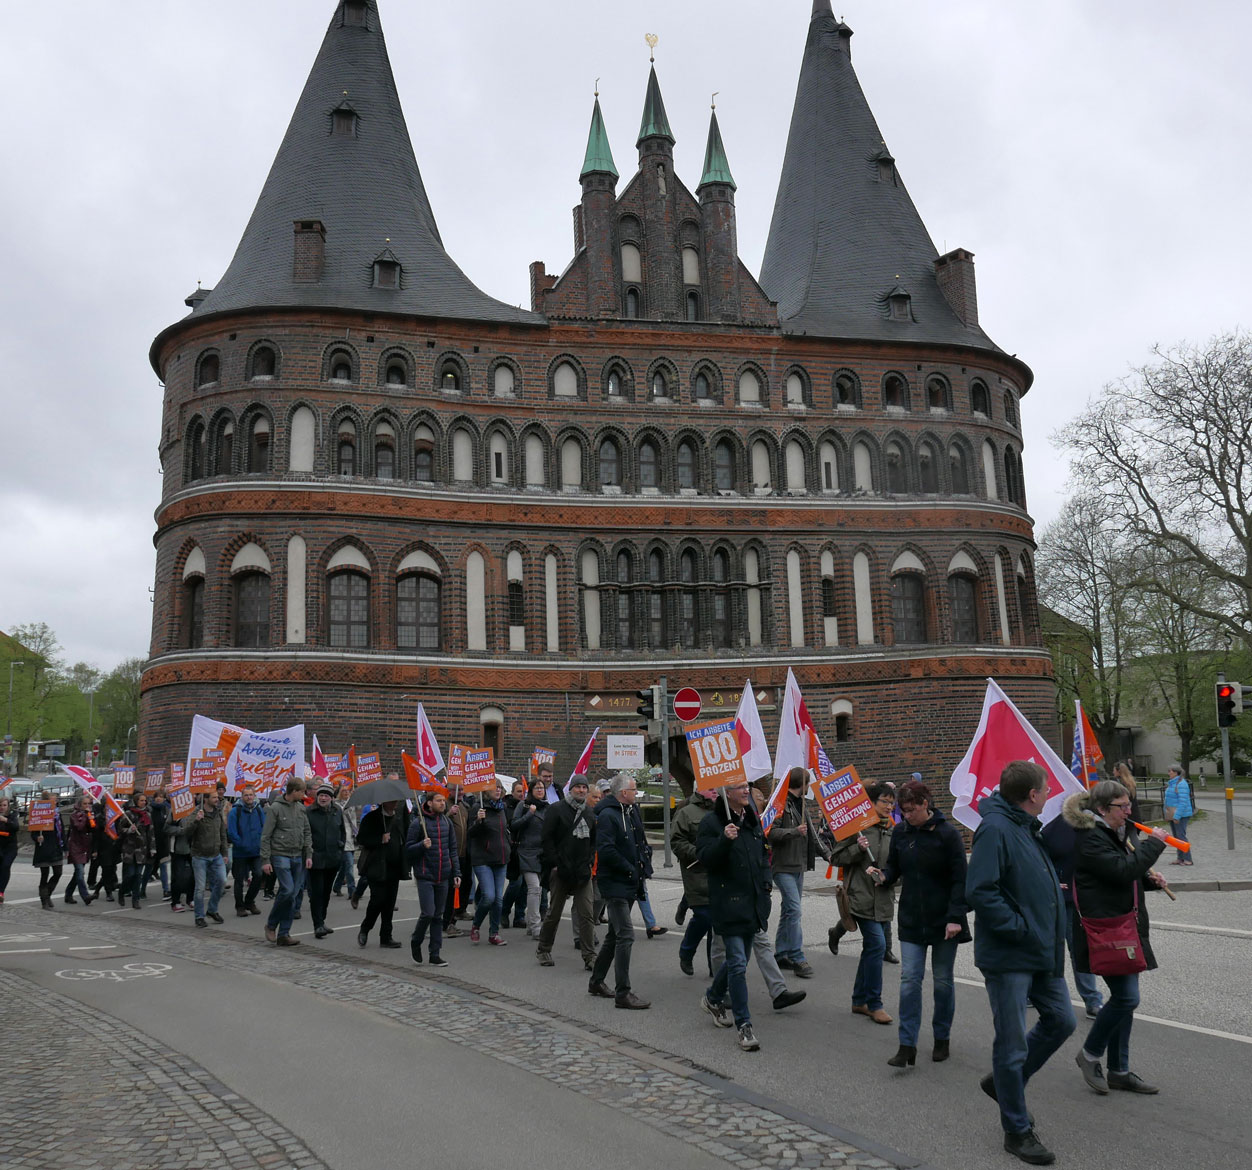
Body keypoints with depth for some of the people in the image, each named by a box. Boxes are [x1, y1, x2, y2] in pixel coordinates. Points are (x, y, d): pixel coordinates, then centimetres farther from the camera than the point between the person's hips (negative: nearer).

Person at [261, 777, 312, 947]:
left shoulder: (301, 809, 12)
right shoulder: (275, 808, -5)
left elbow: (307, 833, 16)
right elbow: (265, 836, -5)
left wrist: (309, 854, 6)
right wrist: (265, 860, -9)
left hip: (297, 857, 6)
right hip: (280, 855, -6)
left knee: (293, 895, 3)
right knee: (287, 890, -17)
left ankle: (283, 935, 9)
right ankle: (271, 924, 5)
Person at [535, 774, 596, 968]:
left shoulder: (589, 814, 12)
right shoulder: (556, 810, -4)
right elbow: (547, 839, -7)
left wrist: (589, 861, 8)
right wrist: (554, 864, -12)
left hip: (583, 872, 4)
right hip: (560, 872, -4)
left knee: (587, 915, -2)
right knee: (554, 913, 7)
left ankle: (589, 956, 0)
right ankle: (543, 950, 24)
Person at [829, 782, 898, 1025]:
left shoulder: (892, 831, 11)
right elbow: (836, 857, -6)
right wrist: (858, 849, -20)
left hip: (882, 898, 7)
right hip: (861, 896, -7)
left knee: (871, 947, 12)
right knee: (877, 944, -13)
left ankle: (860, 1001, 24)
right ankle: (874, 1003, -1)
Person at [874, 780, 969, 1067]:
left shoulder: (947, 834, -11)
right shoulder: (899, 832, 2)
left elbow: (960, 879, -10)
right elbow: (894, 866, 13)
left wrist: (955, 917, -17)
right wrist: (884, 876, -10)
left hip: (943, 921, -3)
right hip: (911, 920, 3)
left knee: (942, 980, 10)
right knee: (909, 979, -3)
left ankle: (942, 1038, 26)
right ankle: (907, 1045, -1)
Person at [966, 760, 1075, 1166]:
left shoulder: (1026, 827, 12)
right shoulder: (995, 829, -20)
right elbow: (980, 891, -26)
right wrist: (1020, 927, -22)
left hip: (1041, 952, 10)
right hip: (1008, 958, -9)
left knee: (1060, 1021, 17)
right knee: (1012, 1044, 3)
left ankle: (1004, 1082, 34)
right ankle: (1017, 1131, 17)